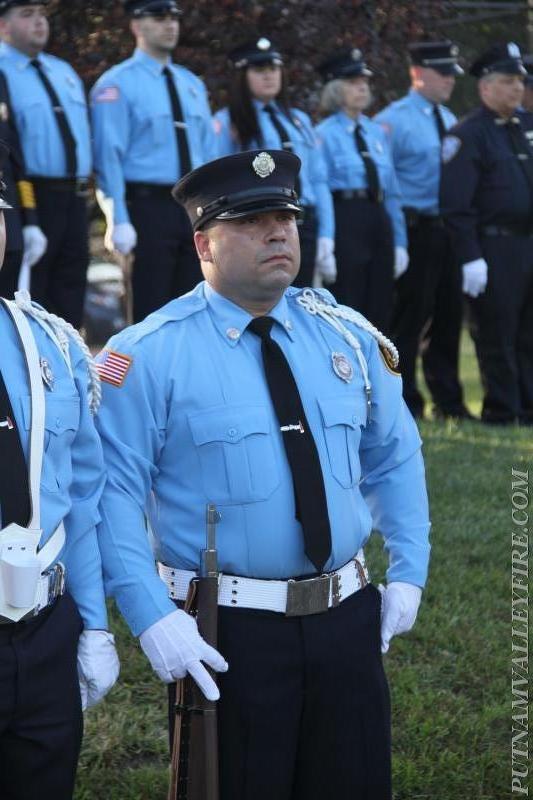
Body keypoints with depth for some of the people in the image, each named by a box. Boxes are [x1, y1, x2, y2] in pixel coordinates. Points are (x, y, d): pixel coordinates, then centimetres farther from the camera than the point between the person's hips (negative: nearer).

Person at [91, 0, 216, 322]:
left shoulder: (192, 84, 15)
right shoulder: (118, 84, -6)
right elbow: (110, 157, -11)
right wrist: (119, 220, -18)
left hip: (195, 208, 6)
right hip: (149, 205, -6)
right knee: (152, 308, -2)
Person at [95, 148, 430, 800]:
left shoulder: (345, 335, 6)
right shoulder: (151, 355, -10)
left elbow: (394, 457, 17)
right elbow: (112, 490, -12)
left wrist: (408, 571, 9)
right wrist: (151, 617, -20)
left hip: (348, 619, 5)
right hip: (225, 634, -5)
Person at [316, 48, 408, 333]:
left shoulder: (377, 133, 15)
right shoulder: (325, 135, -3)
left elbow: (392, 191, 16)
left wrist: (399, 243, 13)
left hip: (379, 221, 6)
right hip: (344, 222, -6)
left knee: (379, 311, 7)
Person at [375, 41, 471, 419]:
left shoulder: (449, 121, 15)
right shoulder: (393, 120, -8)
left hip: (447, 228, 7)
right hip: (415, 229, -7)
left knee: (448, 314, 11)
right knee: (411, 315, -1)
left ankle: (448, 401, 20)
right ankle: (405, 402, 9)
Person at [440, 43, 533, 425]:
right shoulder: (467, 135, -8)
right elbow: (456, 204, -13)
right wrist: (470, 257, -17)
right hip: (494, 247, -7)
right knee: (497, 335, 0)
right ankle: (502, 410, 8)